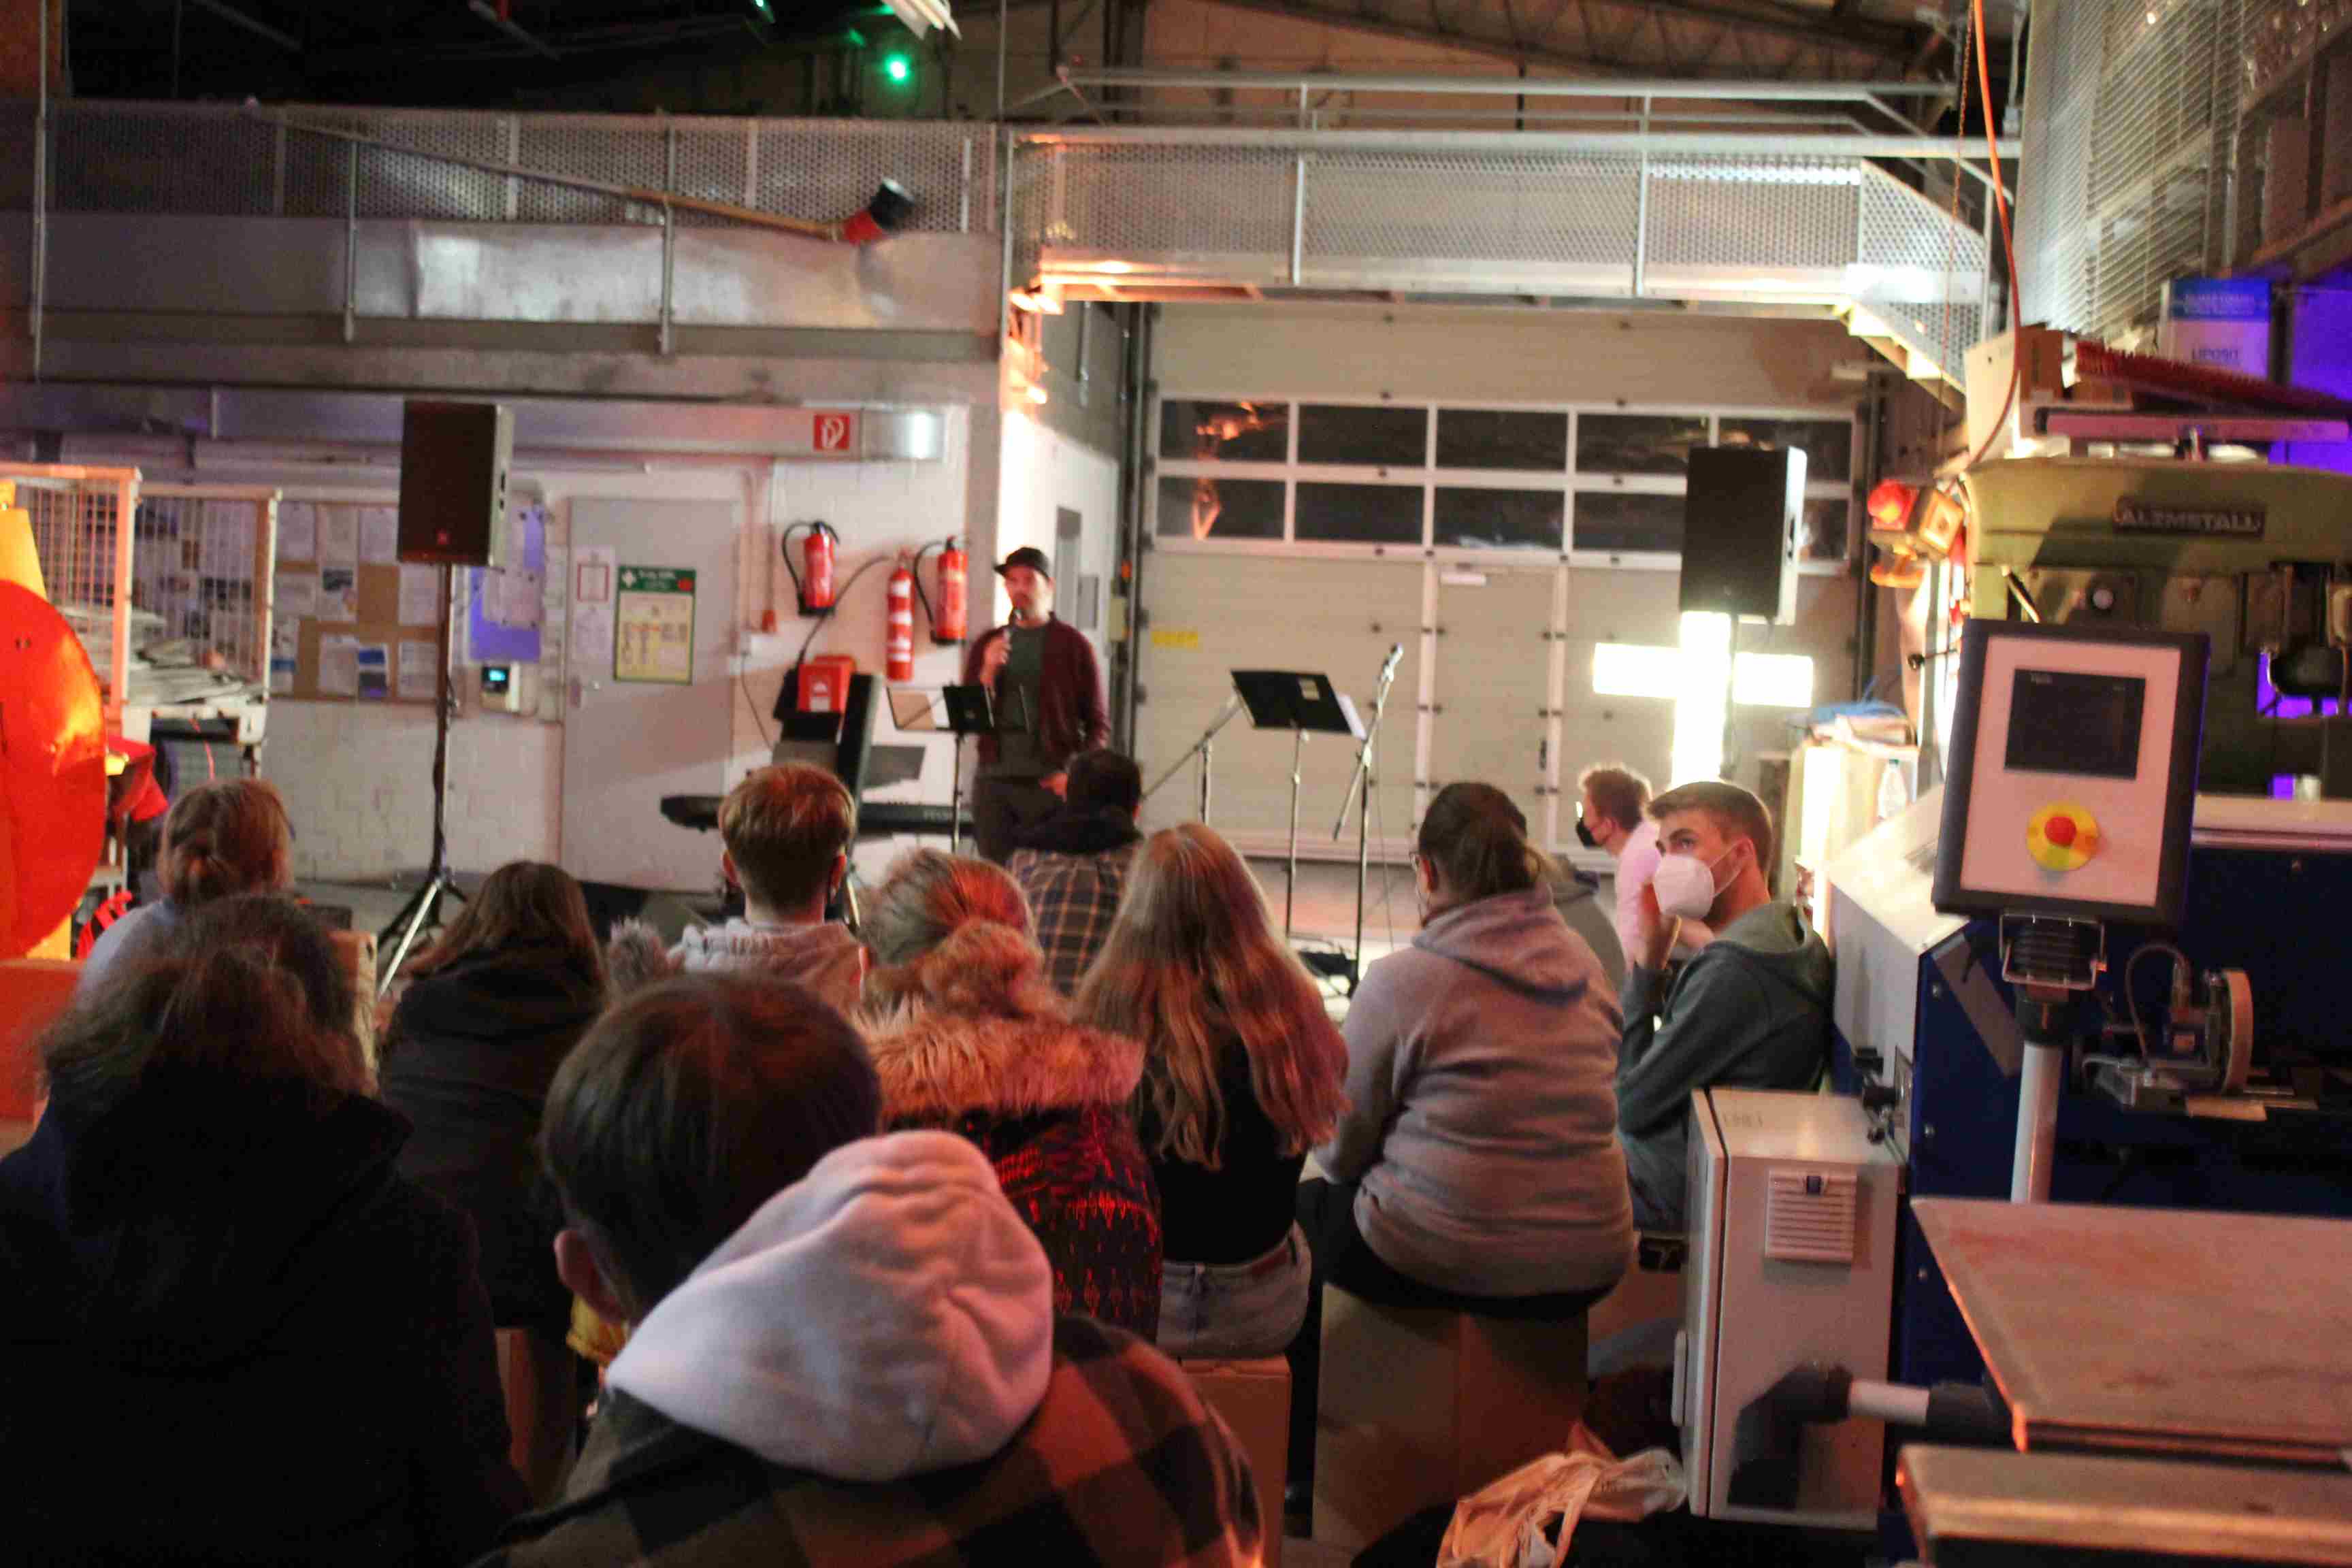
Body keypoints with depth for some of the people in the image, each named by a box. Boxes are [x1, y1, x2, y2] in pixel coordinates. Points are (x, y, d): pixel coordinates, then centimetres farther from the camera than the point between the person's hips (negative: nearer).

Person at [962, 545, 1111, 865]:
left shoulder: (1072, 645, 4)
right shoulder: (987, 645, 14)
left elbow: (1098, 725, 3)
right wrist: (988, 671, -6)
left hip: (1050, 782, -3)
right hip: (994, 779, 3)